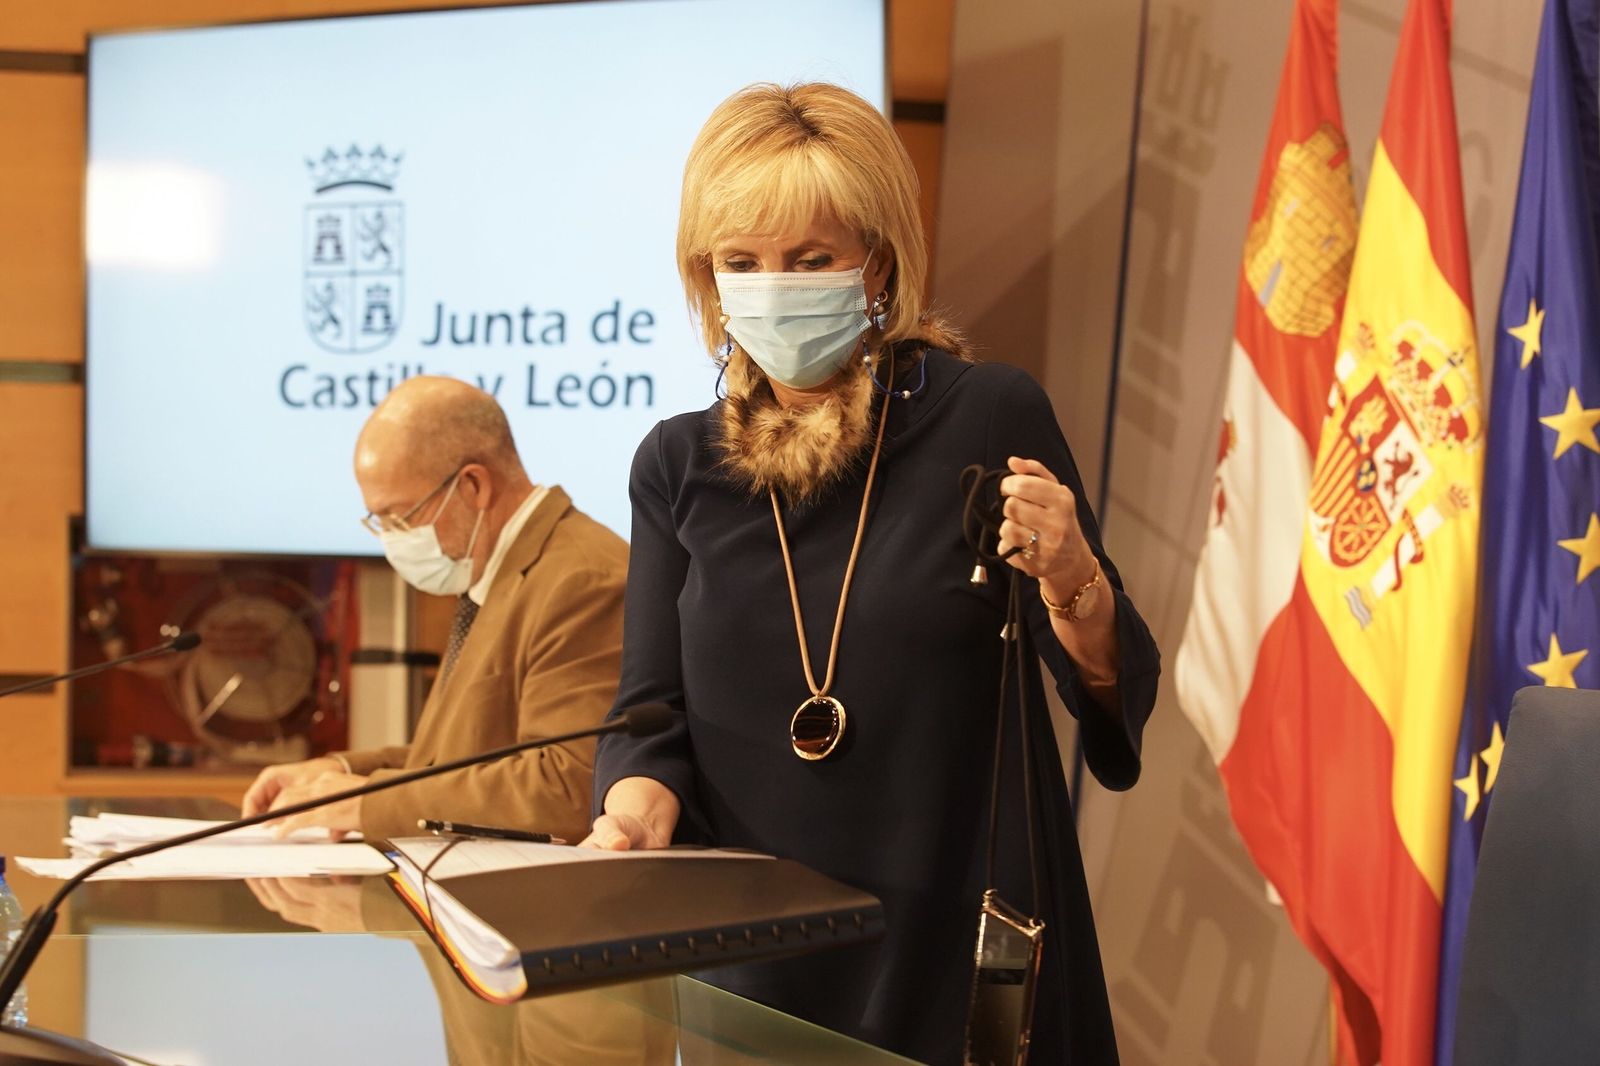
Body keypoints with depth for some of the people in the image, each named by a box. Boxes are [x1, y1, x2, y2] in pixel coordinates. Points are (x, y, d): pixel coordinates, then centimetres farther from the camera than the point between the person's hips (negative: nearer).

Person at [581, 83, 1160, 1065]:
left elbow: (1119, 694, -4)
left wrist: (1070, 582, -23)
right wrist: (634, 814, -19)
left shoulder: (990, 416, -7)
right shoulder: (679, 466, 2)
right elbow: (652, 713, 1)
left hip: (970, 947, -2)